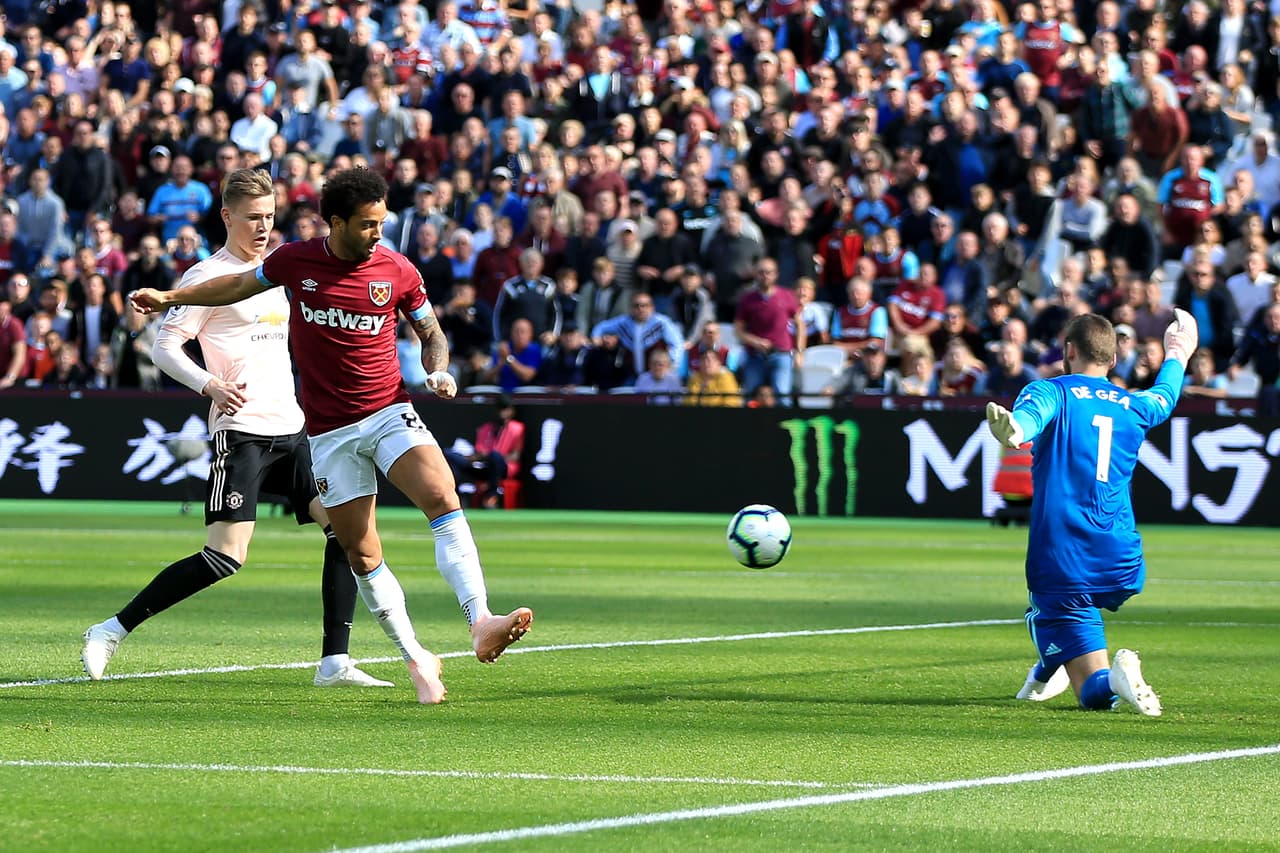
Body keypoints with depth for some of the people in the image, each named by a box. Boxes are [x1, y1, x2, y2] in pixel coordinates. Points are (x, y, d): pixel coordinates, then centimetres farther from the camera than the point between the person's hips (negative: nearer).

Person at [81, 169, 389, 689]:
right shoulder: (208, 276, -5)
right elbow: (164, 346, -9)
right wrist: (210, 385, -24)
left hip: (291, 428, 8)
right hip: (241, 431, -8)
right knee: (226, 557, -16)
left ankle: (334, 662, 0)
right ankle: (112, 631, -7)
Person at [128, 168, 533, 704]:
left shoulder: (398, 273, -2)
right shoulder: (296, 261, -1)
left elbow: (431, 333, 12)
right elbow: (241, 285, 20)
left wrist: (438, 372, -9)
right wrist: (171, 297, 21)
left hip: (389, 412, -1)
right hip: (329, 432, 1)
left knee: (444, 500, -26)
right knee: (362, 556, -1)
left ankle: (481, 624, -36)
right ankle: (416, 660, 13)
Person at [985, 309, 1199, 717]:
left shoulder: (1051, 391, -1)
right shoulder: (1134, 407, 14)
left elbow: (1031, 414, -27)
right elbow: (1166, 396, 39)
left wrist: (1013, 428, -50)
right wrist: (1177, 355, 60)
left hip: (1061, 571, -5)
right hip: (1122, 568, 5)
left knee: (1095, 692, -2)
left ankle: (1113, 678, -31)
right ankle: (1048, 668, 32)